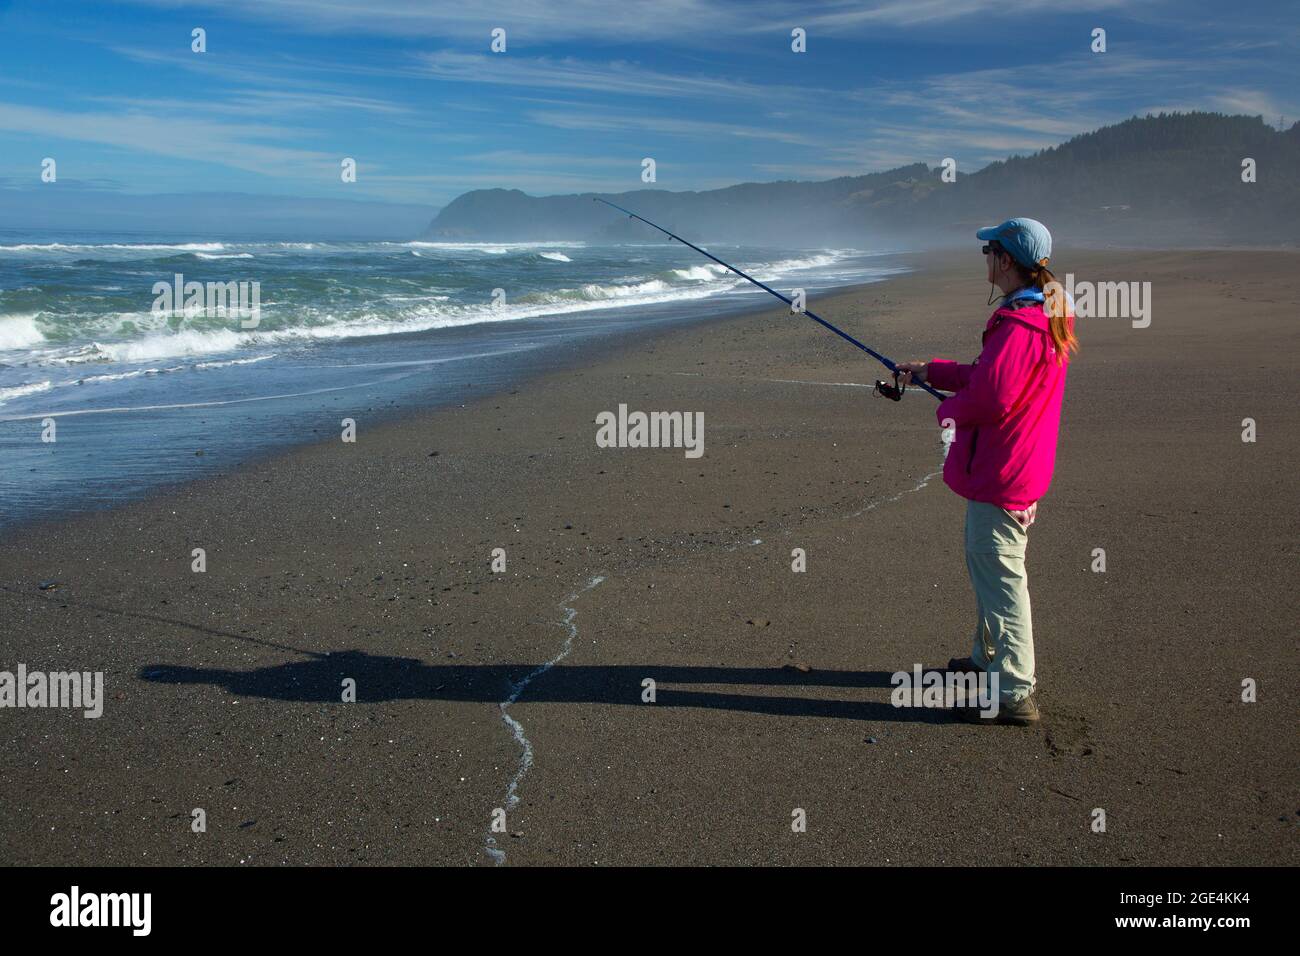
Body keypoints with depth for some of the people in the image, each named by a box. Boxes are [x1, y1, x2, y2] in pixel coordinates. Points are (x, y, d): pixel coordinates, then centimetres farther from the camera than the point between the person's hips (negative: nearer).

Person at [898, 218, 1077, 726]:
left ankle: (1014, 693, 2)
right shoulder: (1048, 317, 11)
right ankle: (989, 659, 37)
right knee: (986, 565, 23)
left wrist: (948, 409, -8)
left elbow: (990, 398, -28)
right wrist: (930, 371, 19)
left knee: (1000, 575, -4)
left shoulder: (1018, 326, -23)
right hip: (1022, 469, 11)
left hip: (1000, 474, -11)